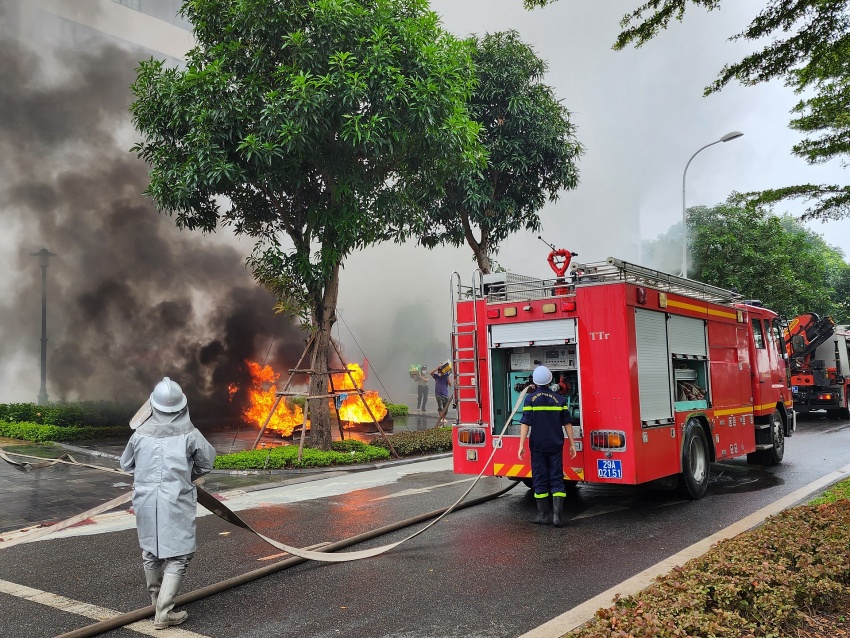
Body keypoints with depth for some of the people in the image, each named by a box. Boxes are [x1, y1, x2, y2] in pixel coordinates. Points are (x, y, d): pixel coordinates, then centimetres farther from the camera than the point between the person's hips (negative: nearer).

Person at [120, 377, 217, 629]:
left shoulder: (141, 433, -5)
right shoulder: (189, 434, -11)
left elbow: (126, 464, 11)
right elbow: (207, 461, 4)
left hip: (146, 500, 4)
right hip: (176, 502, -4)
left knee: (150, 552, 22)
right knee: (178, 556, 4)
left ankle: (156, 599, 40)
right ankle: (163, 613, -1)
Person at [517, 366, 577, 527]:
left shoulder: (530, 398, -5)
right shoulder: (559, 399, 4)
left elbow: (525, 423, -10)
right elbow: (567, 423, 4)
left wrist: (522, 444, -9)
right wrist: (572, 443, 10)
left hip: (538, 446, -2)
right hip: (556, 445, 2)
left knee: (540, 479, 6)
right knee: (556, 478, 5)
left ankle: (544, 515, 11)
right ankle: (558, 515, -1)